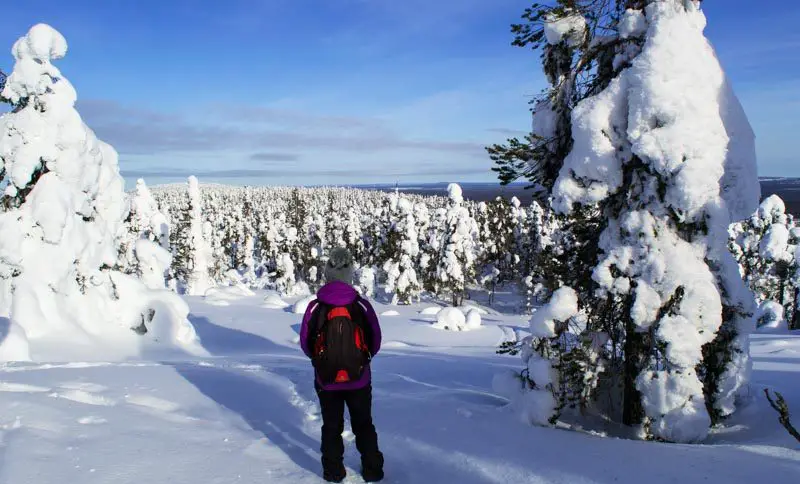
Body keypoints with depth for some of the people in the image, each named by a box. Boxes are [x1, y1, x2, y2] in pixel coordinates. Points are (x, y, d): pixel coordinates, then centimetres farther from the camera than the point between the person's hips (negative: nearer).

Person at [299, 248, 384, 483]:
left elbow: (305, 343, -3)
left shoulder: (315, 307, -13)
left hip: (326, 380, 0)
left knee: (331, 427, 16)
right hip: (359, 379, 0)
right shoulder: (362, 305, -14)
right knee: (364, 425, 17)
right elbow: (375, 342, -4)